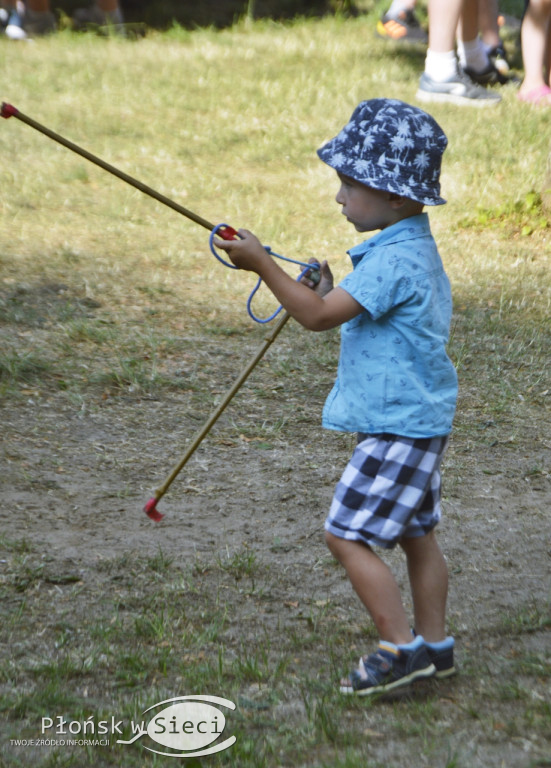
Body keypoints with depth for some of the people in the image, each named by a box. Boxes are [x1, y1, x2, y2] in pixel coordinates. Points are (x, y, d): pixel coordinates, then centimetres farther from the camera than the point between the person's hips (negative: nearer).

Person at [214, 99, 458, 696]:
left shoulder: (394, 259, -22)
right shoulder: (416, 249, 11)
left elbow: (319, 316, -25)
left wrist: (261, 263, -22)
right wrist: (329, 293, 9)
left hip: (396, 424, -11)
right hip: (419, 417, 11)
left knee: (346, 534, -7)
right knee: (415, 533, 17)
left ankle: (400, 648, -6)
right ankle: (434, 644, 24)